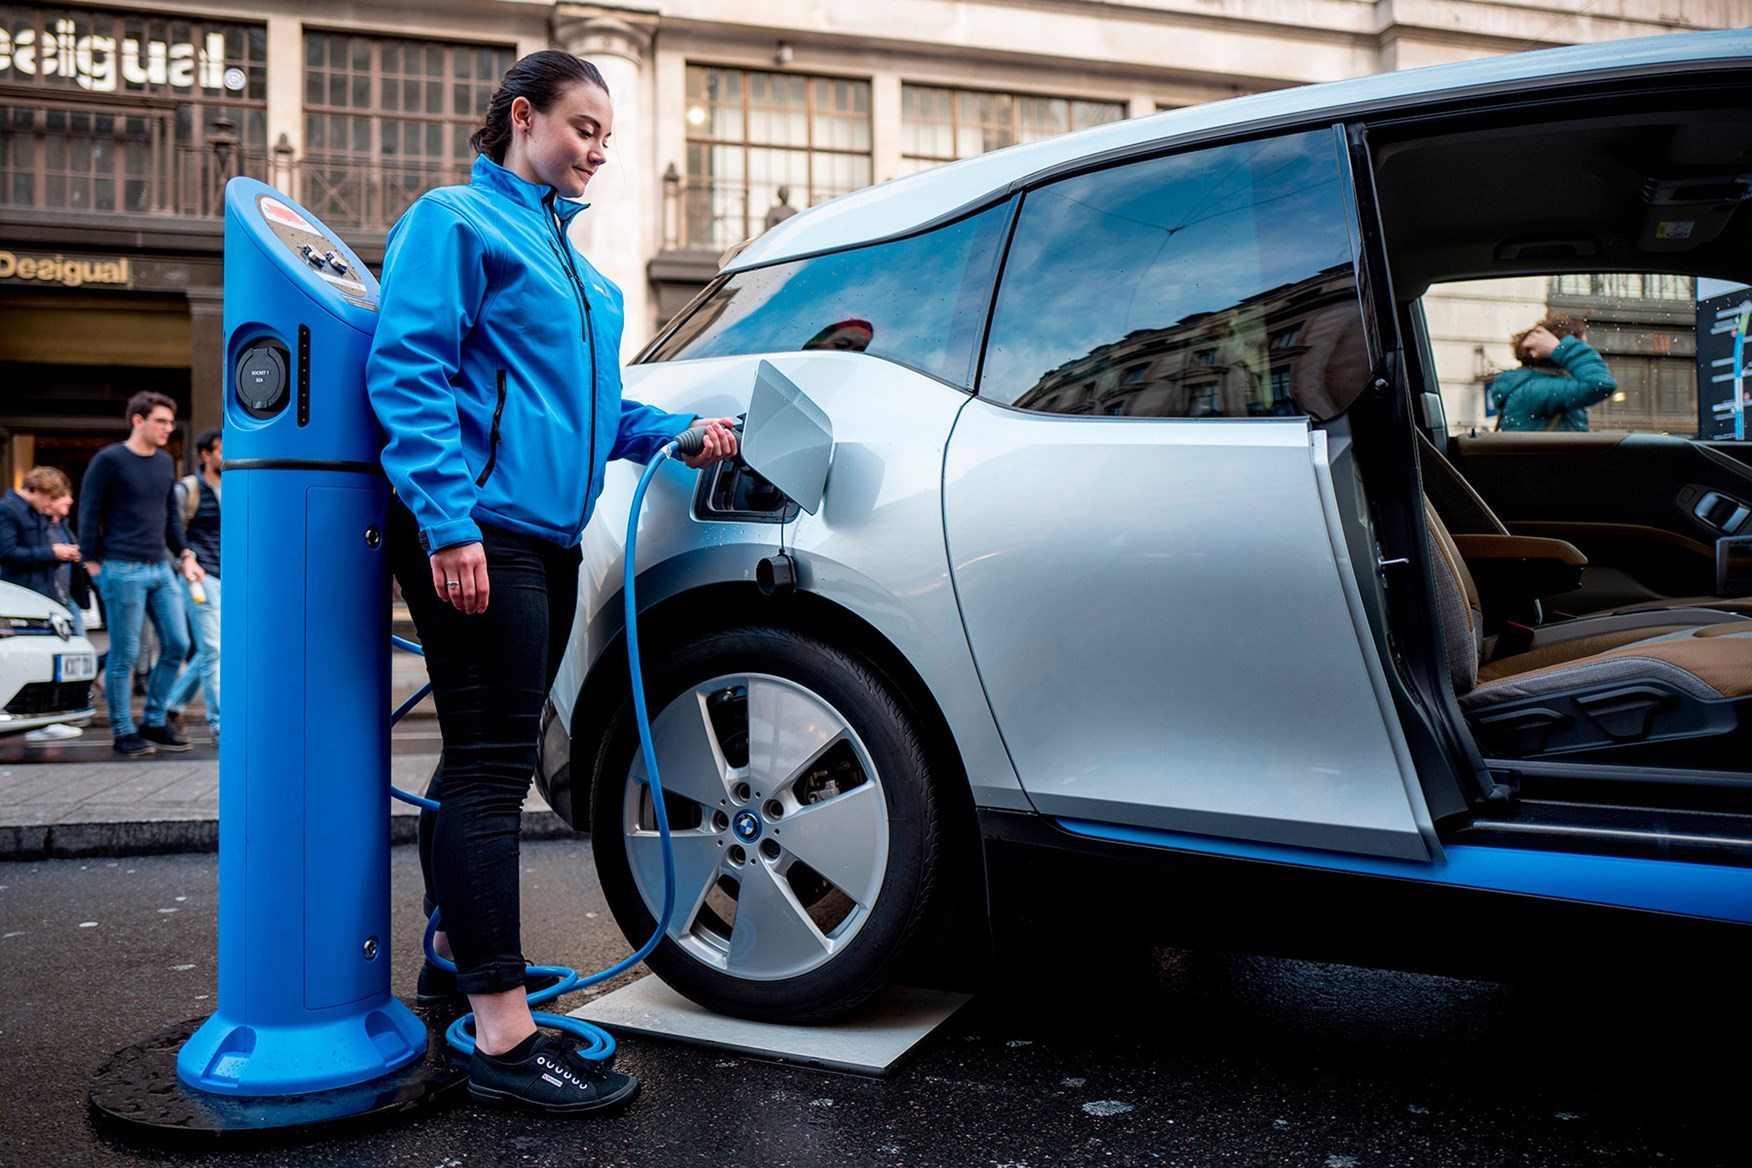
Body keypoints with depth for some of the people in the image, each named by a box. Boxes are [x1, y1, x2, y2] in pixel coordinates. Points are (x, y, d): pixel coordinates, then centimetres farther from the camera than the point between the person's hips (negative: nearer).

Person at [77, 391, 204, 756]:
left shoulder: (165, 462, 14)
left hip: (161, 569, 7)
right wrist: (94, 563, -7)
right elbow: (89, 514, -5)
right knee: (124, 655, -1)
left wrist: (184, 554, 12)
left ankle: (153, 722, 17)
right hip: (122, 571, -7)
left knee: (177, 645, 5)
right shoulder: (109, 460, -6)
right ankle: (124, 732, 10)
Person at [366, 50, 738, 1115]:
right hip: (477, 529, -9)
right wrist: (449, 520, -22)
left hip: (546, 535, 9)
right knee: (492, 762, -10)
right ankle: (505, 1035, -6)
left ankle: (455, 953, 31)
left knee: (489, 755, 16)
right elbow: (407, 371, -12)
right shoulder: (456, 220, -1)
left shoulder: (574, 264, 26)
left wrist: (678, 434, 10)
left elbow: (595, 405, 28)